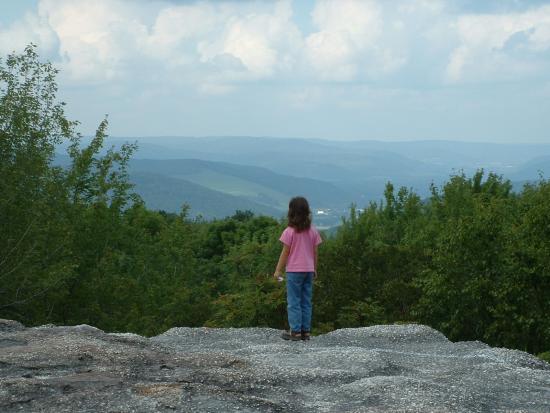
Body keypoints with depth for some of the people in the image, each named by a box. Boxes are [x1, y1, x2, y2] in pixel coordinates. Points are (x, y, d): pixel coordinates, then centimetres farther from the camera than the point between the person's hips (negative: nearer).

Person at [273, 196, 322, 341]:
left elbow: (285, 253, -8)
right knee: (306, 302, 10)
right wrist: (314, 269, 17)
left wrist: (278, 270, 0)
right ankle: (305, 331, 10)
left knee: (293, 302, 1)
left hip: (294, 270, -4)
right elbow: (315, 252, 6)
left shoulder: (289, 231, -11)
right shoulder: (313, 231, 1)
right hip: (308, 270, 4)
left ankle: (295, 331, -1)